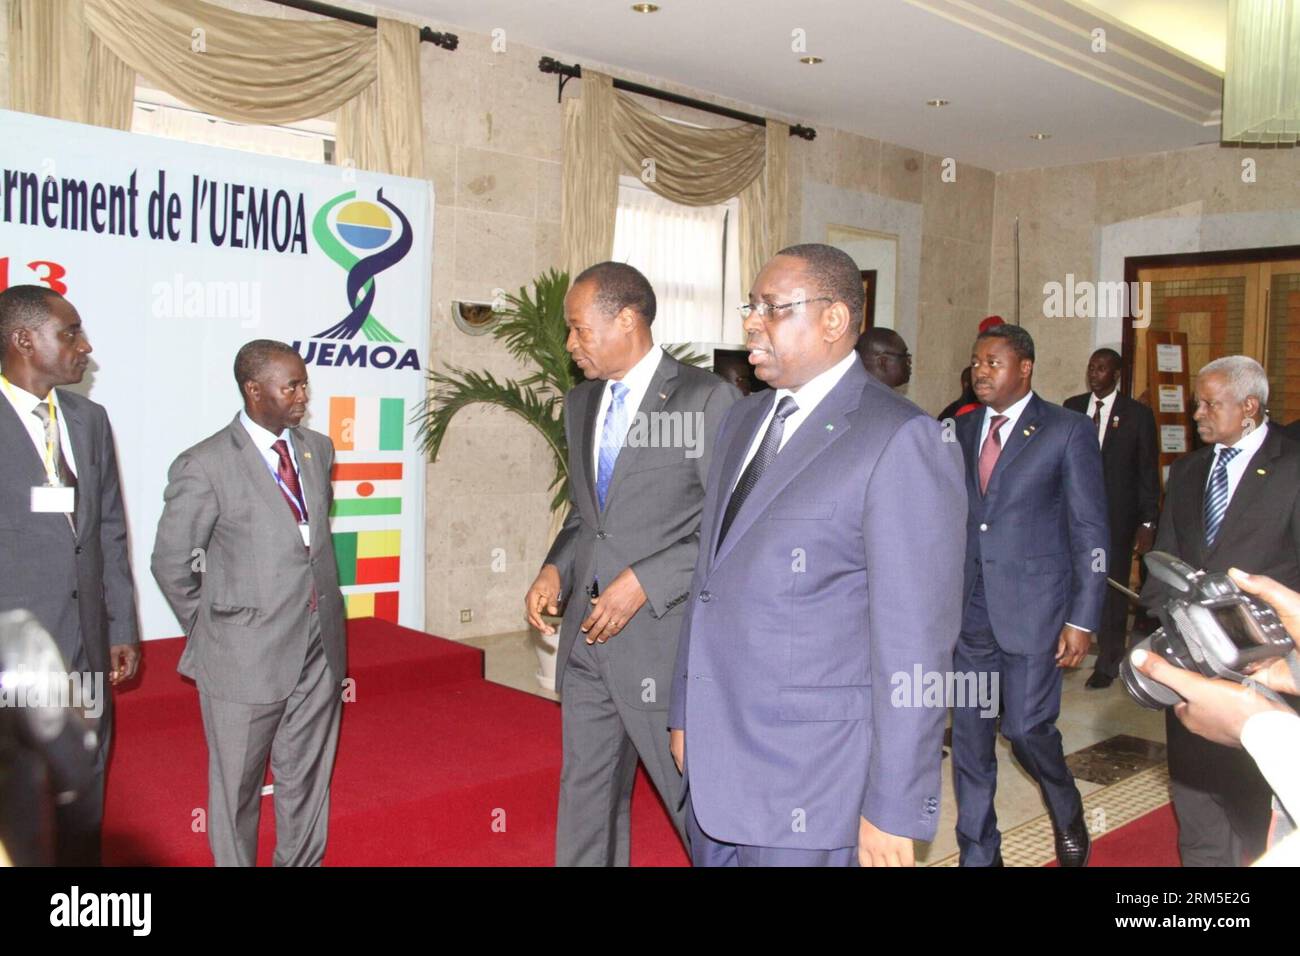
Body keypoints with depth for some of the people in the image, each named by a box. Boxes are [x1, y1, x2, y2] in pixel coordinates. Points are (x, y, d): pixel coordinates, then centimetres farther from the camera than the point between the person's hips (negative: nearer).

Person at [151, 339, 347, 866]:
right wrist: (212, 634, 2)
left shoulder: (317, 448, 6)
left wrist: (321, 606, 13)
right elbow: (171, 563, -5)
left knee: (307, 779, 18)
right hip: (246, 657, -5)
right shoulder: (204, 466, -12)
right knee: (237, 786, 11)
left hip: (320, 649, 5)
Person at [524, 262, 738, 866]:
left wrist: (645, 581, -18)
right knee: (585, 799, 17)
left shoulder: (706, 399, -11)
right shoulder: (580, 403, 12)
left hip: (665, 639, -7)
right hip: (588, 634, 7)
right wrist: (556, 569, 3)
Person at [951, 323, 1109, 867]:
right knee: (969, 735, 8)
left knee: (1026, 727, -1)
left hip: (1032, 607, -4)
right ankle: (978, 852, 24)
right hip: (969, 609, 4)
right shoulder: (964, 430, 10)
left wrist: (1082, 619, -9)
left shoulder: (1068, 431, -4)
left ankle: (1067, 812, 32)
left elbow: (1090, 532, -5)